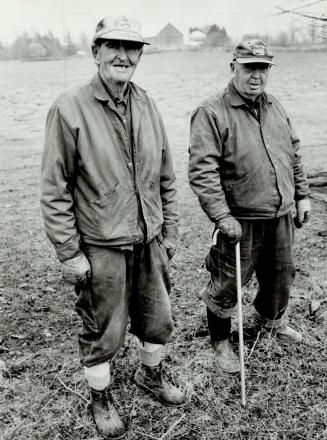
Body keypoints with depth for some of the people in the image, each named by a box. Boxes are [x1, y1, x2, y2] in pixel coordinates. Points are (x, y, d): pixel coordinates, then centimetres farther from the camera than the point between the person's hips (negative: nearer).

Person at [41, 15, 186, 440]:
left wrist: (169, 230, 10)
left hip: (149, 240, 5)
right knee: (103, 332, 11)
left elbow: (166, 176, 10)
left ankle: (150, 373, 48)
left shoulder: (147, 105, 4)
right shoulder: (69, 109, -13)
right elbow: (55, 190, -12)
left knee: (158, 320, 20)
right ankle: (100, 398, 38)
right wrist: (69, 253, -12)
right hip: (101, 247, -5)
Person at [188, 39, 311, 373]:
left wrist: (302, 195, 15)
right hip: (240, 221, -7)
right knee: (227, 285, 6)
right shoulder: (212, 113, -14)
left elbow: (293, 155, 19)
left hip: (281, 215, 7)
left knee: (281, 274, 22)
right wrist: (222, 216, -24)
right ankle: (220, 342, 30)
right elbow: (201, 170, -20)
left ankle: (270, 320, 51)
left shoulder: (275, 108, 10)